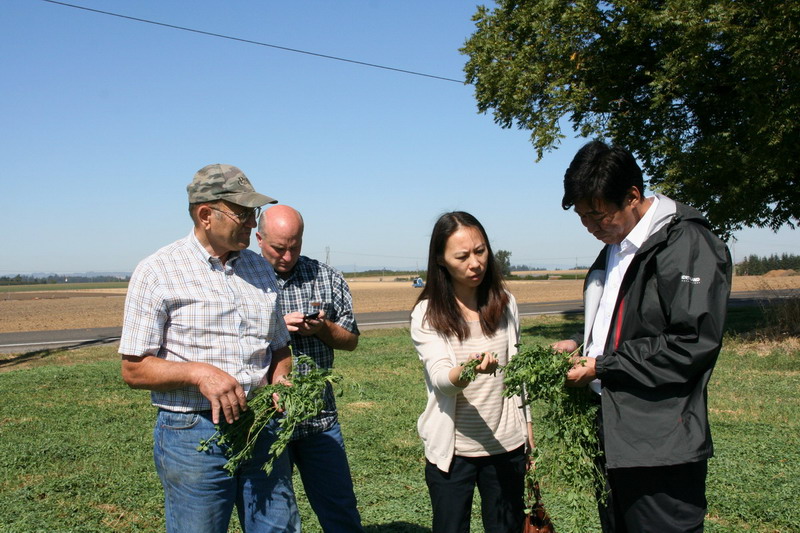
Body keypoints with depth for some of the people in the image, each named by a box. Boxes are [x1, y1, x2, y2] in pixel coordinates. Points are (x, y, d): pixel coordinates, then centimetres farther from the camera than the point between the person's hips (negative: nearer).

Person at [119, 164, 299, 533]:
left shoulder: (261, 270, 11)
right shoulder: (157, 273, -6)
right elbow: (134, 369, -6)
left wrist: (279, 379, -2)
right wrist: (198, 371, -22)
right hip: (193, 432, -4)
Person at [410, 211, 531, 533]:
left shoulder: (505, 304, 3)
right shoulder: (427, 313, -9)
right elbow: (440, 379, -20)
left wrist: (529, 437, 13)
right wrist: (467, 370, -41)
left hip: (507, 446, 3)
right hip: (452, 450, -3)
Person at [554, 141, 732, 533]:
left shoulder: (686, 244, -14)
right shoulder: (614, 248, 16)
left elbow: (693, 343, -21)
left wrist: (603, 366, -16)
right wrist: (583, 346, 7)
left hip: (661, 448, -9)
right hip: (614, 437, 9)